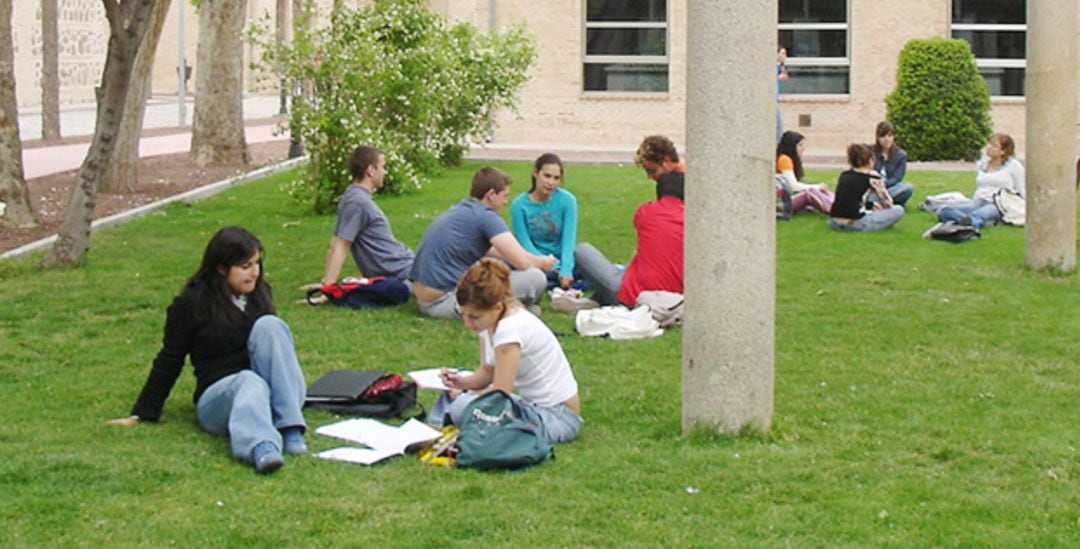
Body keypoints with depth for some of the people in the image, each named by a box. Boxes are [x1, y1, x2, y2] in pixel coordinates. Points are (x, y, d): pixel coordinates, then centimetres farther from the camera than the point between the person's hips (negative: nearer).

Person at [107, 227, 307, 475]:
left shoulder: (259, 292, 13)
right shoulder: (191, 303, -2)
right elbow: (169, 360, 4)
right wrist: (142, 414, 4)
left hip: (275, 398, 4)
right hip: (219, 394, -4)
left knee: (269, 325, -21)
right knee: (251, 382, -38)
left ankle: (291, 429, -33)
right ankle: (261, 448, -72)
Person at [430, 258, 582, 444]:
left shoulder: (511, 328, -26)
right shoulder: (488, 320, 0)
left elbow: (500, 393, -23)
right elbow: (488, 371, 11)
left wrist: (463, 396, -8)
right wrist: (463, 382, -8)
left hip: (559, 417, -10)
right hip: (532, 404, 10)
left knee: (462, 408, -25)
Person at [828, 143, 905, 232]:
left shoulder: (844, 175, 18)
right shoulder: (872, 177, 2)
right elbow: (887, 204, 10)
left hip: (834, 223, 6)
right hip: (855, 224, -6)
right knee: (899, 210, 5)